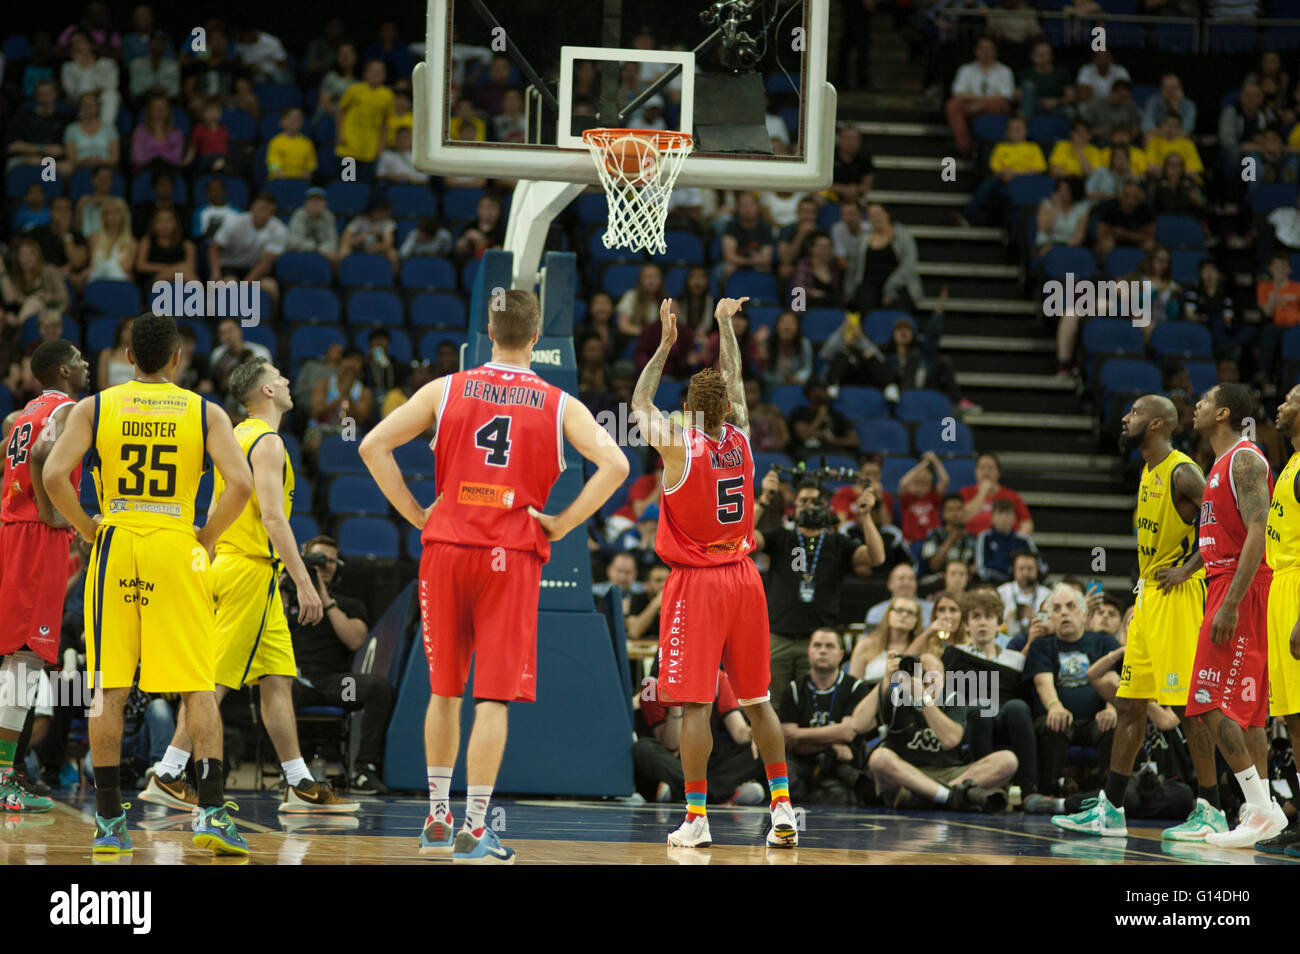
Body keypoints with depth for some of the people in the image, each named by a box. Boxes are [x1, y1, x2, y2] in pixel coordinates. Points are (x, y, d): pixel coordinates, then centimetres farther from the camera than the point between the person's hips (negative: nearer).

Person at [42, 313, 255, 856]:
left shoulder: (95, 408, 4)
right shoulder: (205, 413, 4)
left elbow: (54, 475, -8)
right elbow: (240, 484, -9)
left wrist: (88, 530, 4)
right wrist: (208, 536, 4)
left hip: (115, 547, 1)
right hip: (177, 551, -1)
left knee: (108, 689, 5)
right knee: (198, 688, 3)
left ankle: (109, 821, 5)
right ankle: (211, 812, -7)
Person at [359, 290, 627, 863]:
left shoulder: (446, 390, 5)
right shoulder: (559, 405, 2)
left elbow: (374, 446, 0)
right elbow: (614, 464, -10)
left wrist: (414, 513, 5)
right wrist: (562, 523, -3)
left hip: (446, 545, 2)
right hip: (513, 556, -2)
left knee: (445, 690, 16)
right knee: (493, 698, -2)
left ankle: (436, 823, 21)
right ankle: (473, 832, -7)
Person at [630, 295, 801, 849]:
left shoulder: (681, 446, -11)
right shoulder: (740, 440, 1)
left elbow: (639, 404, 6)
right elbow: (735, 382, 19)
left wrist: (667, 343, 10)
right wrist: (724, 325, 30)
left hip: (697, 584, -5)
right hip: (743, 576, 5)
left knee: (695, 702, -6)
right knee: (758, 700, 10)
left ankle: (696, 817, -9)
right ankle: (782, 808, 8)